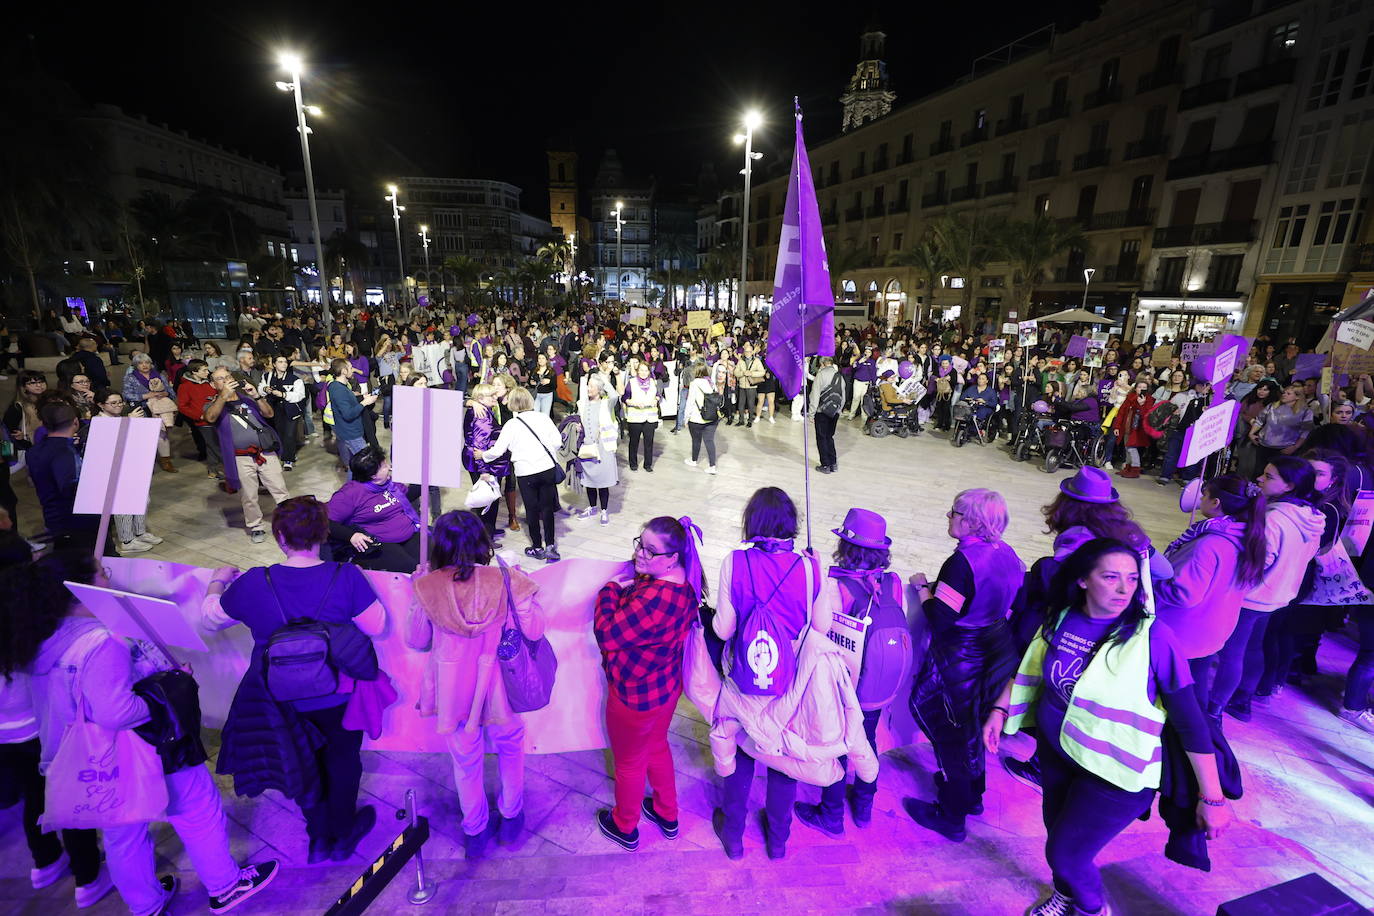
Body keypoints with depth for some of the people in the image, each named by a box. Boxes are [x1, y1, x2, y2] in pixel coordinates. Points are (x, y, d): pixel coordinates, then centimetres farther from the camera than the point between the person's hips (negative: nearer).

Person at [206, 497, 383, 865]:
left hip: (284, 700, 2)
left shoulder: (252, 584, -20)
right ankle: (343, 836, 45)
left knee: (301, 764, 28)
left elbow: (211, 617, 1)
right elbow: (376, 625, -16)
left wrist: (217, 582, 21)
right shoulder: (346, 578, -26)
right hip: (339, 698, -2)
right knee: (342, 761, 24)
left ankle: (320, 838, 47)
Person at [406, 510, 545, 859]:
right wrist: (520, 586, -2)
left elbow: (415, 641, -2)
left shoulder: (426, 588, -17)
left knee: (466, 761, 25)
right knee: (510, 749, 28)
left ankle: (475, 833, 44)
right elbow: (534, 631, -14)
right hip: (500, 689, 0)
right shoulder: (505, 580, -20)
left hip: (454, 692, 1)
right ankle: (511, 818, 46)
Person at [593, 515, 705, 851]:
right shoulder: (685, 581, -10)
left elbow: (606, 633, -31)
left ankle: (624, 827, 49)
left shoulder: (655, 598, -40)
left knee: (629, 761, 21)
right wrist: (626, 584, -11)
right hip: (667, 684, 8)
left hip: (635, 694, -8)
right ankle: (667, 815, 55)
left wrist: (611, 588, -19)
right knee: (656, 746, 32)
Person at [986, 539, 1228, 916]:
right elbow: (1028, 669, 6)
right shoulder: (1060, 621, -10)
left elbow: (1190, 723, -17)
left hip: (1114, 770, -4)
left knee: (1065, 853, 5)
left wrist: (1212, 798, -14)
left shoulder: (1152, 636, -22)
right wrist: (999, 710, 1)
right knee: (1057, 835, 23)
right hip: (1054, 751, 4)